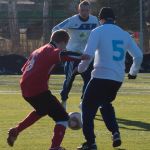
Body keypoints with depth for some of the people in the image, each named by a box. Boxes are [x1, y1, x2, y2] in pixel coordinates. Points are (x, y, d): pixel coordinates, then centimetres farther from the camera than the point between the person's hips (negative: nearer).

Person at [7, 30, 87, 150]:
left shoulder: (39, 51, 22)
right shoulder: (51, 50, -5)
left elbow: (24, 68, 26)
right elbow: (62, 54, -29)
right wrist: (81, 56, -34)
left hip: (25, 90, 9)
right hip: (38, 90, -9)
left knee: (42, 110, 37)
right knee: (63, 117, -3)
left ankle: (16, 131, 35)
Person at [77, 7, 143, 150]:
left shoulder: (98, 32, -3)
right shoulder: (124, 34, 12)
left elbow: (88, 54, -15)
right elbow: (138, 55, 13)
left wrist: (81, 68, 3)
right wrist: (133, 72, 29)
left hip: (101, 76, -6)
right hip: (118, 79, 6)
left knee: (88, 106, 7)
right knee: (106, 103, 28)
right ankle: (115, 132, 8)